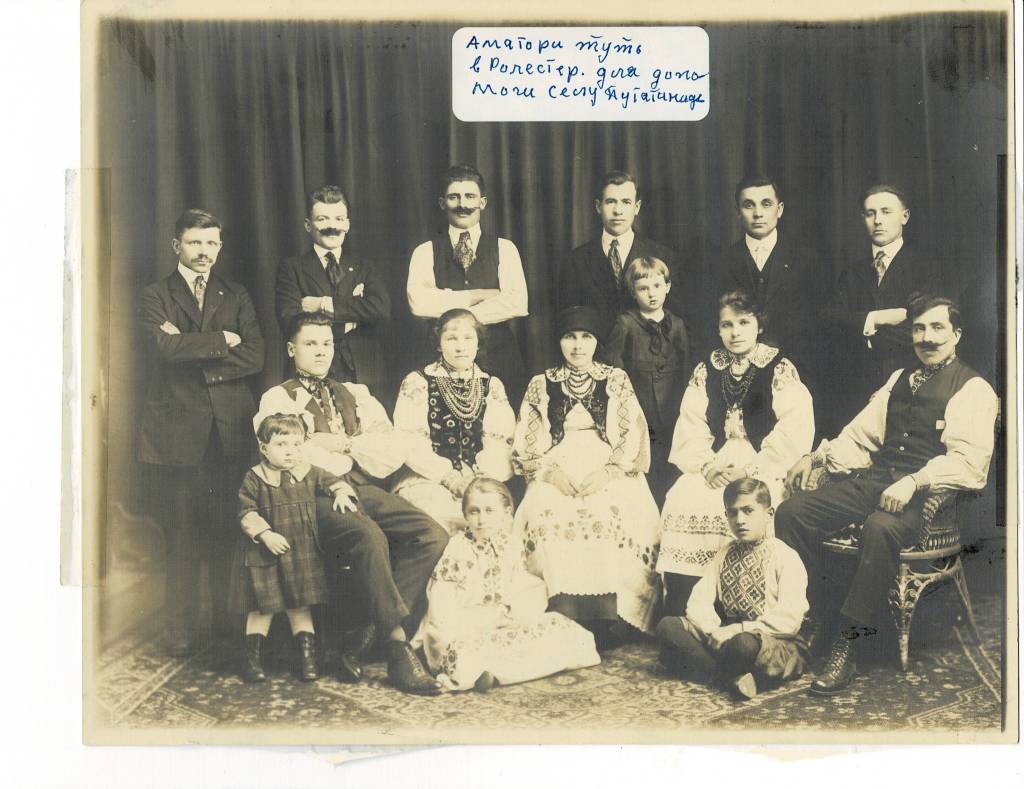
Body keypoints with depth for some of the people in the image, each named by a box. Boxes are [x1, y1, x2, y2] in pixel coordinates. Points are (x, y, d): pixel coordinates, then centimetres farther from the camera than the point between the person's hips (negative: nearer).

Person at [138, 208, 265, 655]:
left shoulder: (236, 297, 17)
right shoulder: (154, 297, 10)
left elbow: (254, 356, 3)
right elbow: (164, 346, -10)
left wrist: (195, 354, -6)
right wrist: (221, 341, -4)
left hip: (230, 430, 2)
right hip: (177, 429, -2)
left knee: (228, 534, 0)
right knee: (180, 535, -4)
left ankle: (231, 628, 10)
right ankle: (180, 633, 4)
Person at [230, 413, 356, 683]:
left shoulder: (310, 474, 3)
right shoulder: (254, 479, -7)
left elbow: (334, 482, 14)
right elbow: (247, 513, -9)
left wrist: (341, 494, -7)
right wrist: (265, 534, -20)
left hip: (302, 555, 3)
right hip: (264, 555, -3)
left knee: (300, 606, 10)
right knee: (261, 608, 5)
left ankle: (308, 657, 17)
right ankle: (252, 657, 18)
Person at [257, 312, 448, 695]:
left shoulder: (356, 395, 26)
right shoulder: (277, 399, 13)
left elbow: (394, 451, 11)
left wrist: (343, 444, -2)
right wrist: (354, 458, -1)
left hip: (364, 489, 5)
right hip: (315, 495, -5)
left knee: (431, 535, -21)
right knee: (370, 538, -35)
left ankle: (369, 635, -21)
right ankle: (400, 649, -28)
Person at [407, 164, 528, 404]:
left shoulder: (504, 249, 7)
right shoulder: (425, 252, 8)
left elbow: (518, 304, -8)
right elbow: (418, 303, -10)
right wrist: (478, 296, -8)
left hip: (499, 364, 0)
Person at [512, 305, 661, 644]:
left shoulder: (616, 380, 15)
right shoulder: (541, 384, 17)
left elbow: (635, 435, 5)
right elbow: (525, 445, 10)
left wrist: (607, 472, -11)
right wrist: (552, 471, -8)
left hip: (610, 473, 0)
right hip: (556, 474, 1)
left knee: (617, 513, -32)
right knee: (547, 512, -32)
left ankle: (602, 622, -26)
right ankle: (564, 619, -28)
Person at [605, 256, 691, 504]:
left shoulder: (676, 325, 10)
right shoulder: (625, 324, -1)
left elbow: (685, 369, 14)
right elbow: (612, 368, -2)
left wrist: (680, 407, 7)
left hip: (668, 418, 3)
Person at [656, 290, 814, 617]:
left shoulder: (780, 370, 4)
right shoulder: (706, 371, 16)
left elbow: (794, 432, -7)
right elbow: (690, 428, 9)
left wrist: (750, 470, -15)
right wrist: (707, 465, -10)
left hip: (764, 471, -3)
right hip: (713, 470, 3)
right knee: (680, 504, -23)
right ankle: (677, 618, -19)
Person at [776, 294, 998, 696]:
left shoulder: (974, 390, 0)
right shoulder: (899, 379, 23)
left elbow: (969, 461, -13)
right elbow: (861, 433, 23)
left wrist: (913, 482, -28)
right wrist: (817, 456, 5)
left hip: (925, 494, -7)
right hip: (874, 478, 7)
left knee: (880, 527, -40)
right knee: (791, 512, -15)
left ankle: (850, 644, -29)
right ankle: (814, 621, -6)